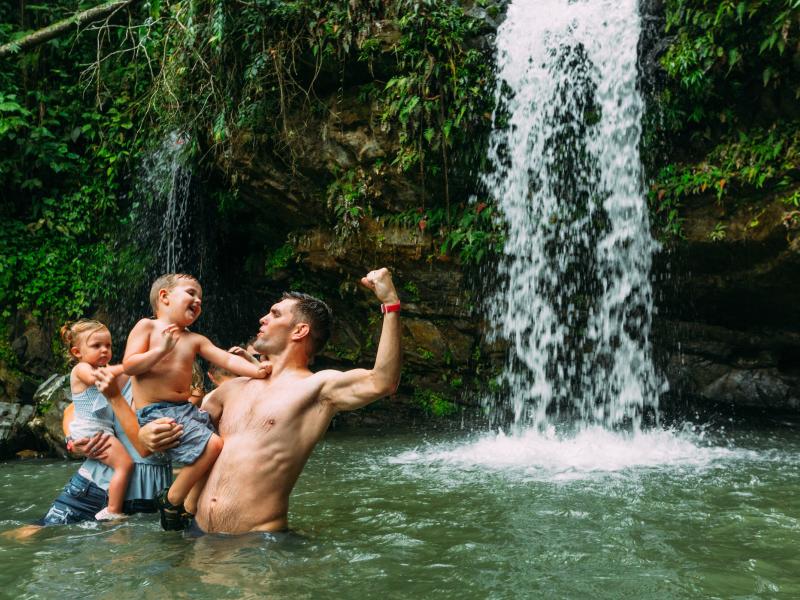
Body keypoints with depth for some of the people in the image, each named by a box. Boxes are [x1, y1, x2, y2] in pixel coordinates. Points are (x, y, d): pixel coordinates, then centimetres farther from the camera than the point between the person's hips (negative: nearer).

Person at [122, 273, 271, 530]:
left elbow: (227, 359, 3)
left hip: (185, 409, 8)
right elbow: (129, 366, -9)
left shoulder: (195, 340, 13)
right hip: (155, 410, -8)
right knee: (212, 445, -22)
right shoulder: (147, 327, -1)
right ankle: (171, 501, -7)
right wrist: (162, 350, -21)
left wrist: (255, 370, -13)